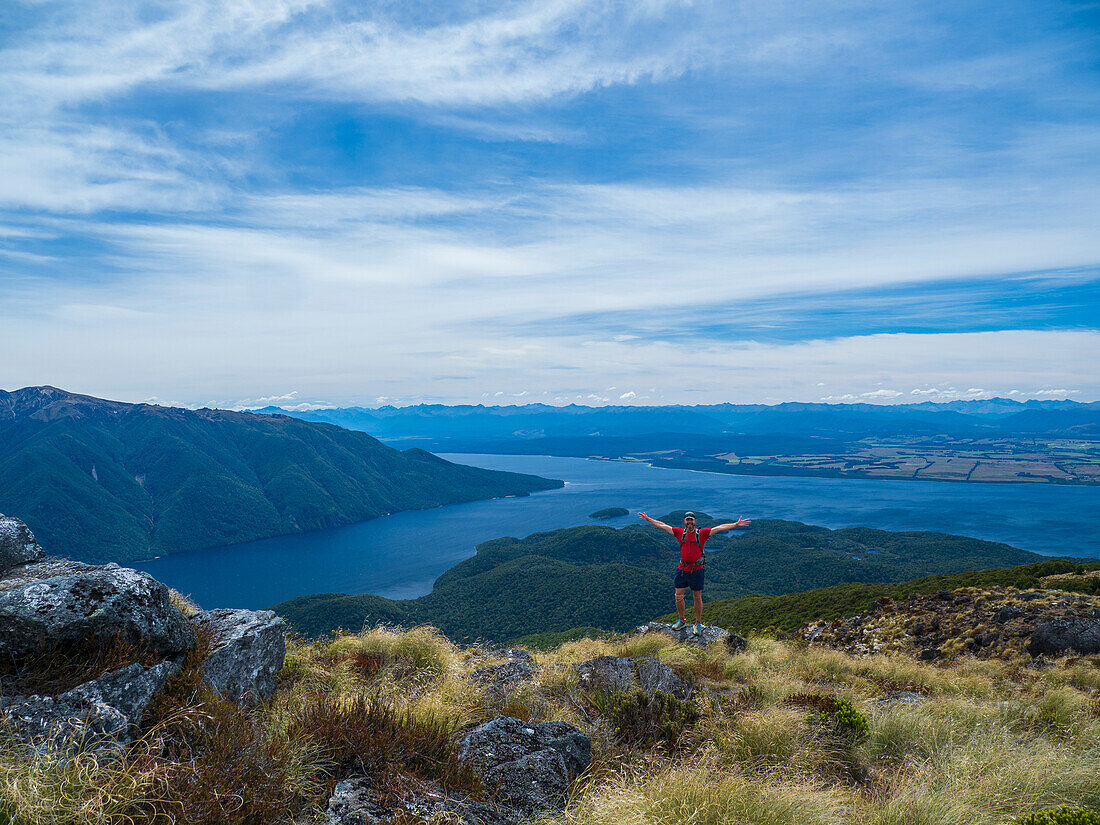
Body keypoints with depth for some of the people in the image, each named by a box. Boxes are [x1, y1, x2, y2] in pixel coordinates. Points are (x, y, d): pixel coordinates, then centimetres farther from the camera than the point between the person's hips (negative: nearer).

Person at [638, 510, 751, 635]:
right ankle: (681, 620, 25)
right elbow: (662, 525, 10)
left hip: (696, 570, -3)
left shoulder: (702, 533, -4)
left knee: (697, 598, 6)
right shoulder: (680, 532, 4)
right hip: (682, 569, 3)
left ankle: (698, 624, 20)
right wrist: (648, 519, 13)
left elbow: (720, 527, -9)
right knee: (678, 596, 6)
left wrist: (736, 525, -16)